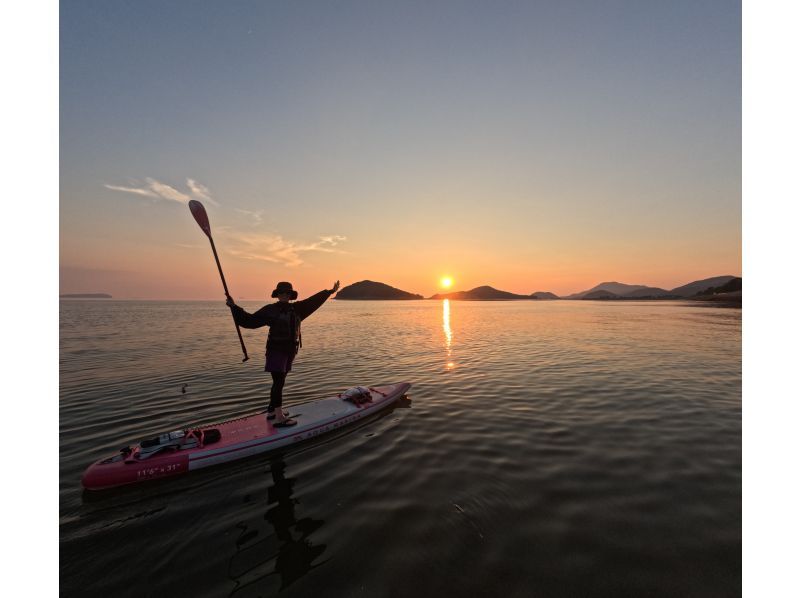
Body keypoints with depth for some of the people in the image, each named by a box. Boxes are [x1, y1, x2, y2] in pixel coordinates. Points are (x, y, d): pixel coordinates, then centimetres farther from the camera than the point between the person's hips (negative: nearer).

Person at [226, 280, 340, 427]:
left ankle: (272, 411, 30)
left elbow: (314, 301, 14)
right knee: (279, 382, -9)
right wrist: (234, 307, -5)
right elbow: (250, 320, 0)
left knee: (279, 382, 16)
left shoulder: (297, 308, 9)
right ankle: (279, 418, -5)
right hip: (276, 351, -6)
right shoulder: (270, 309, -3)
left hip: (290, 351, 6)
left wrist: (330, 291, 18)